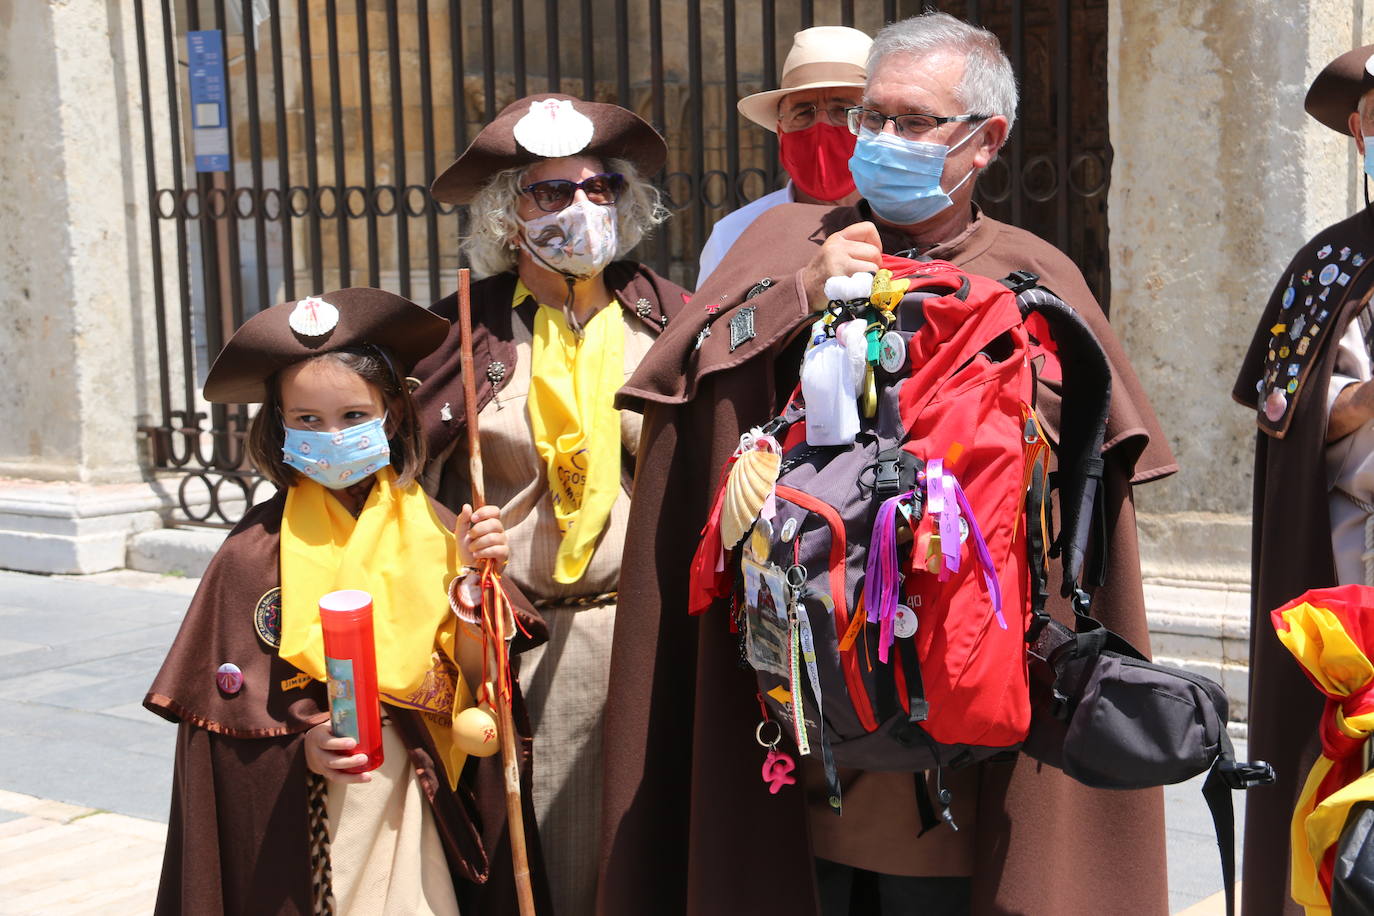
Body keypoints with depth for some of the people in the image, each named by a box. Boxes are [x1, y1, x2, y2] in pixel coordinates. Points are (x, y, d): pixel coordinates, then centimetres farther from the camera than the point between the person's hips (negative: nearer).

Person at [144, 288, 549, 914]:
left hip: (415, 803, 2)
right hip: (296, 811, -1)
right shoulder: (258, 546, -4)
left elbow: (474, 677, -2)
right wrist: (303, 744, -20)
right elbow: (227, 699, -5)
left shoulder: (432, 529, 0)